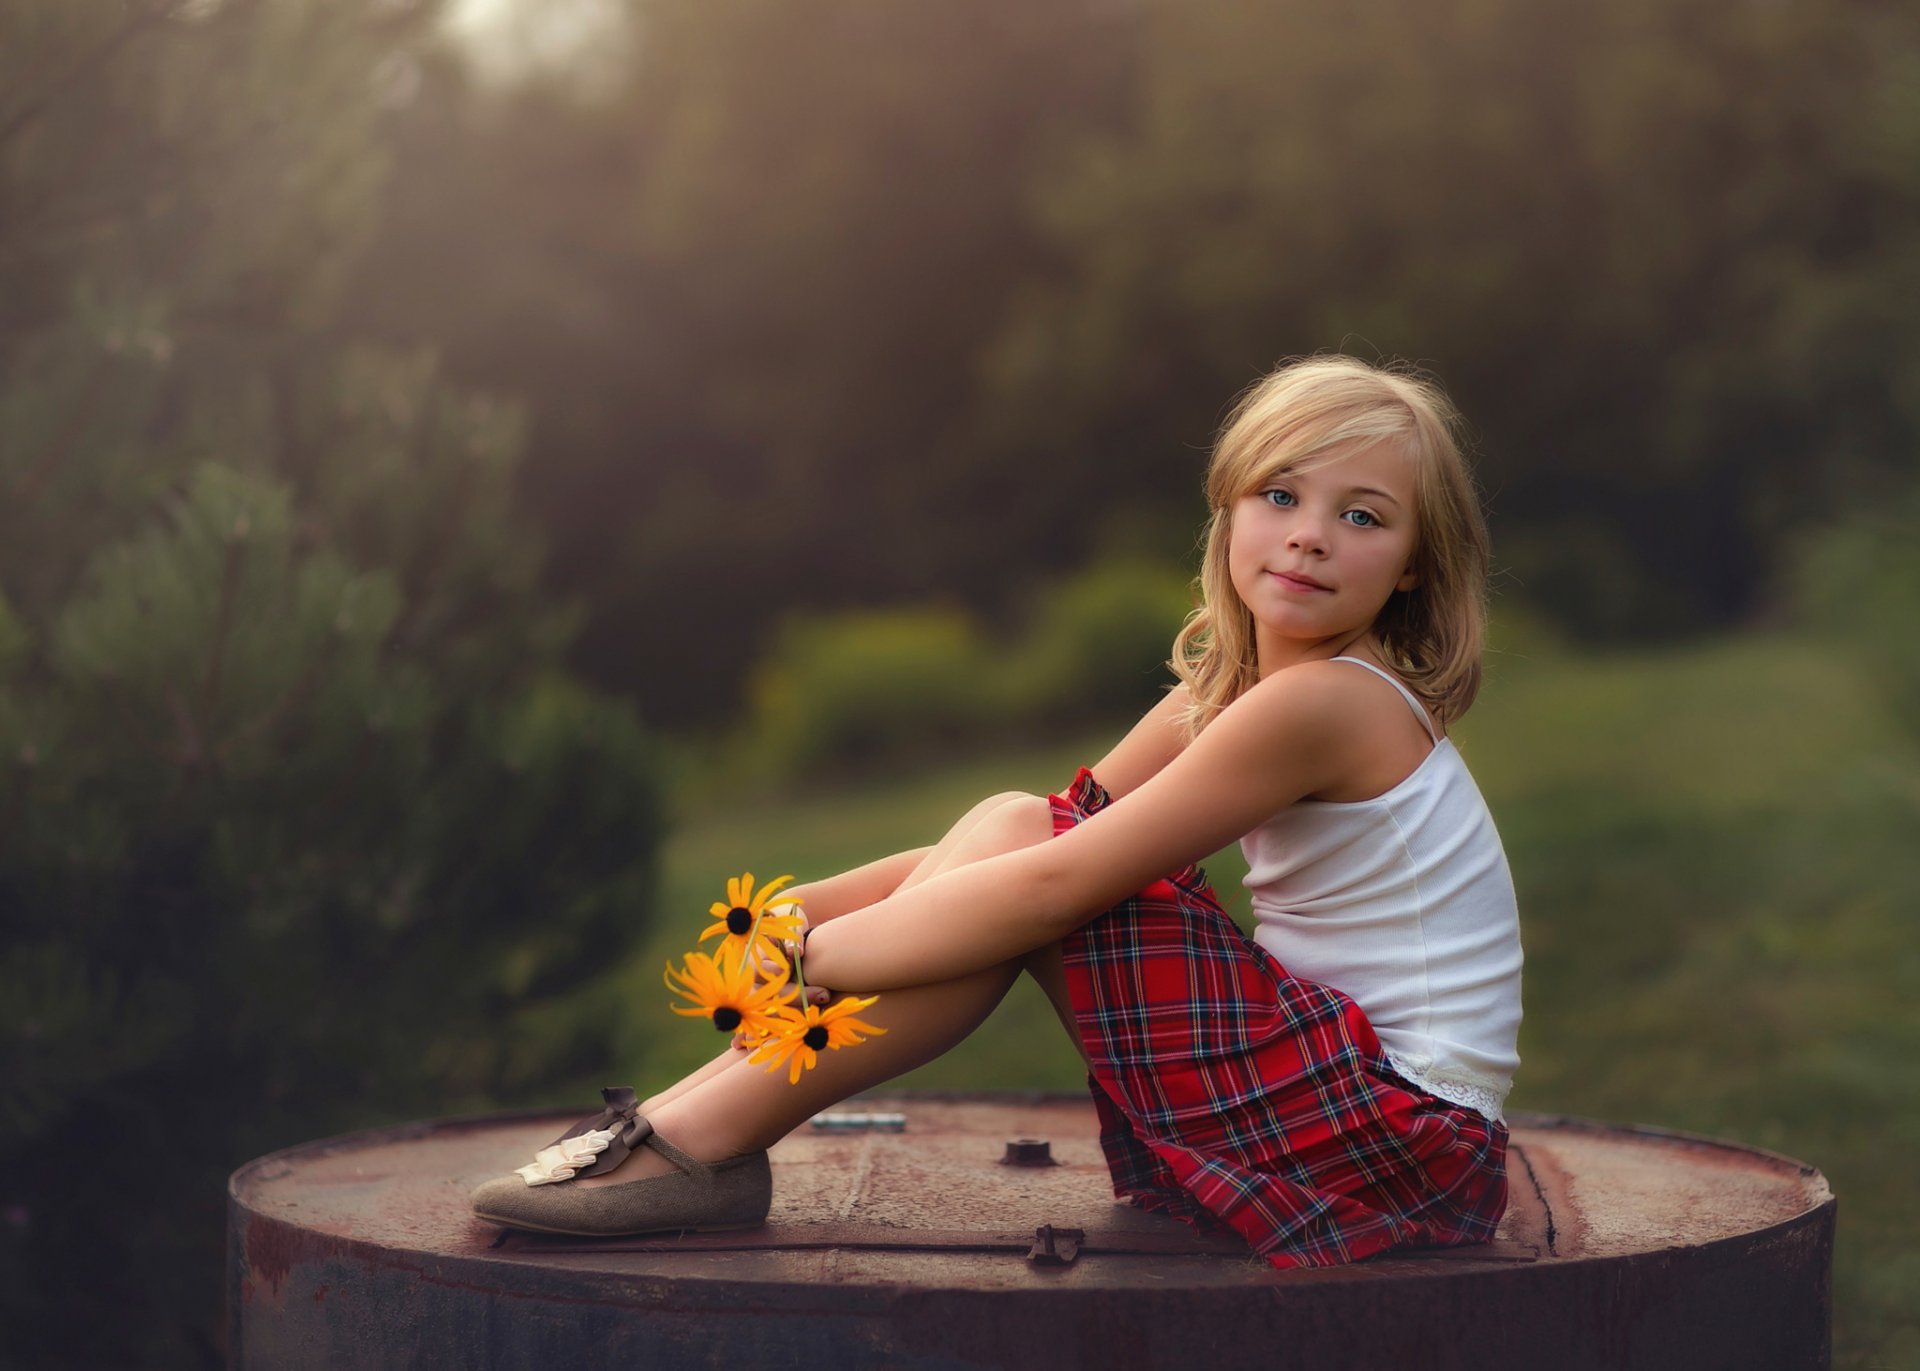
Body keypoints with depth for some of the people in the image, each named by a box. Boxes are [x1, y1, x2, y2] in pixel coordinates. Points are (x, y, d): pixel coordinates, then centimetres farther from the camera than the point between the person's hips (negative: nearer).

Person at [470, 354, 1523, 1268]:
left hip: (1398, 1148, -8)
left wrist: (810, 955, -15)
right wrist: (801, 909, -3)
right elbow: (1058, 829, 9)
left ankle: (705, 1144, -10)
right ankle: (695, 1117, -2)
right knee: (1008, 827, 1)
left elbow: (1053, 884, -21)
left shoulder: (1322, 703, -19)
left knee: (1031, 863, -14)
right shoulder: (1225, 690, 10)